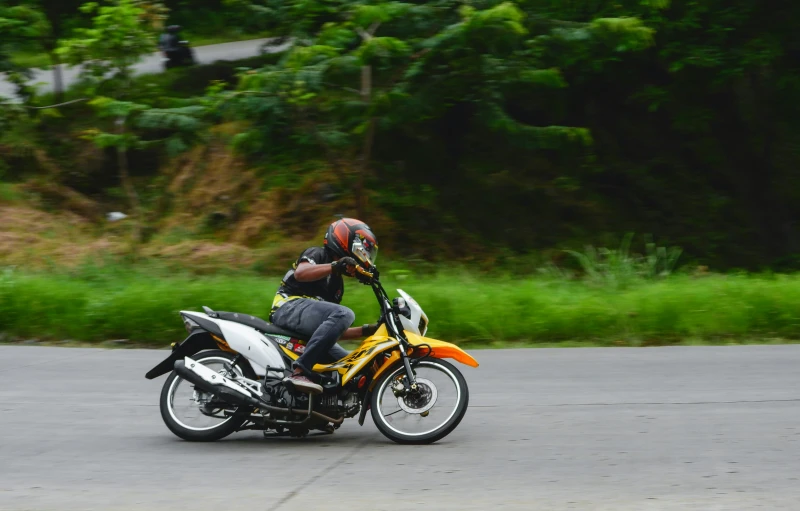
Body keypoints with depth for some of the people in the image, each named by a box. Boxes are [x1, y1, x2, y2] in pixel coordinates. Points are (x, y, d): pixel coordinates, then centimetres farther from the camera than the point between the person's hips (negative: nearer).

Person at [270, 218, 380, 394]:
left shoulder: (337, 284, 30)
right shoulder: (317, 254, 8)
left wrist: (367, 330, 16)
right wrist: (335, 266, -30)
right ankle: (299, 371, -40)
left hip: (306, 334, 9)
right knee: (344, 314, -32)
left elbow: (336, 331, 24)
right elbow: (300, 273, -19)